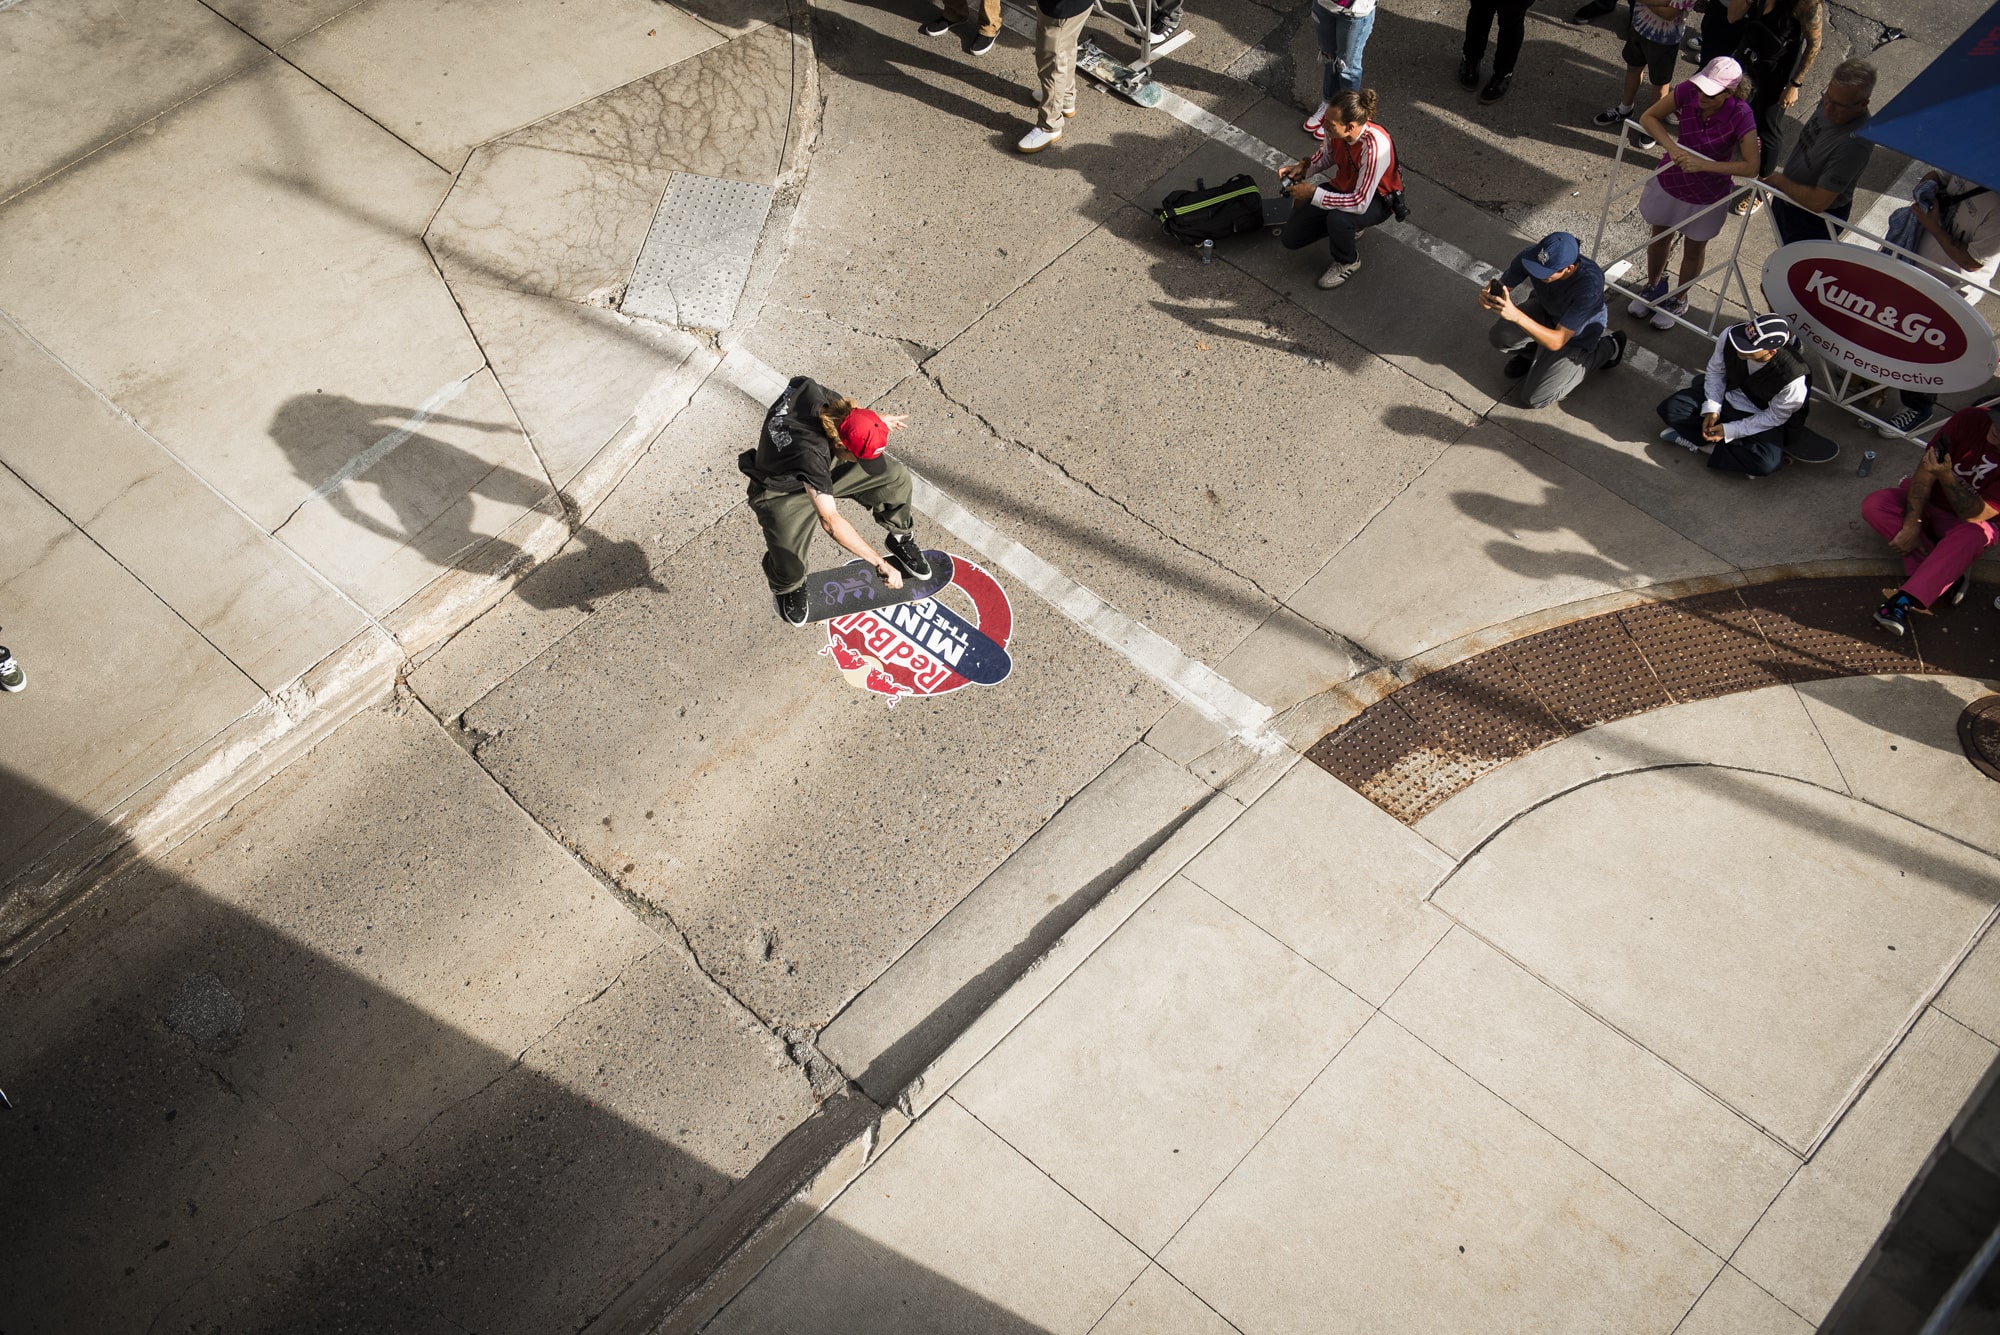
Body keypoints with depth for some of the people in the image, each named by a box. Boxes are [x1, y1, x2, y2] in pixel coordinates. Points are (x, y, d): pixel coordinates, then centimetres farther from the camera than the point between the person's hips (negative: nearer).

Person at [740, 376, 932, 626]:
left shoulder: (807, 388, -30)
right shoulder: (809, 453, -46)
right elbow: (830, 520, -49)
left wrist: (876, 421, 6)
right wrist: (880, 564, -49)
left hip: (826, 464, 6)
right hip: (783, 493, -6)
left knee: (896, 477, -8)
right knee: (789, 569, -20)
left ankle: (900, 537, 23)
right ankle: (788, 587, 21)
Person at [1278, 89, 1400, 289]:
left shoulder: (1375, 148, -40)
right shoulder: (1336, 129, -20)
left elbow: (1360, 203, -37)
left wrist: (1313, 193, -33)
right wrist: (1302, 168, -12)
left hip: (1374, 199, -6)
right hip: (1343, 186, 6)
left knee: (1337, 219, -39)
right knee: (1291, 237, -1)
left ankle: (1348, 262, -6)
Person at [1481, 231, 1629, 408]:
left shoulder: (1590, 284, -43)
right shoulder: (1532, 255, -31)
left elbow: (1557, 341, -41)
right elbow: (1501, 289, -18)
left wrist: (1516, 316, -55)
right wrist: (1488, 297, -44)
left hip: (1575, 335, -4)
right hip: (1545, 310, 4)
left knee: (1535, 398, -3)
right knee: (1500, 336, -23)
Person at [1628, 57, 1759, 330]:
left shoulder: (1740, 116, -32)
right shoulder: (1687, 91, -26)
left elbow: (1751, 166, -31)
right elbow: (1649, 117, -14)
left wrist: (1703, 165, -37)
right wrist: (1672, 147, -29)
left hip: (1706, 195, -3)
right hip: (1669, 181, 3)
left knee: (1694, 249, 21)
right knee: (1660, 236, 26)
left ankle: (1678, 300, 46)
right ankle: (1653, 287, 53)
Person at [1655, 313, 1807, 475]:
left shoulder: (1793, 378, -34)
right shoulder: (1729, 336, -26)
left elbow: (1775, 417, -17)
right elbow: (1716, 371, -5)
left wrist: (1729, 430, -21)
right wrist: (1711, 409, -15)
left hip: (1761, 419, -4)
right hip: (1725, 395, 4)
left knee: (1767, 462, -32)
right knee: (1670, 409, -16)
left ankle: (1696, 441, -12)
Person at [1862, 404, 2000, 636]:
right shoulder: (1969, 419, -22)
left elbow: (1973, 515, -29)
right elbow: (1926, 472, -17)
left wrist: (1947, 477, -42)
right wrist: (1911, 526, -23)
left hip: (1968, 519, -3)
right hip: (1929, 501, 3)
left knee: (1970, 535, -38)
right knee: (1874, 505, -24)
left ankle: (1903, 602, -43)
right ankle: (1948, 576, -25)